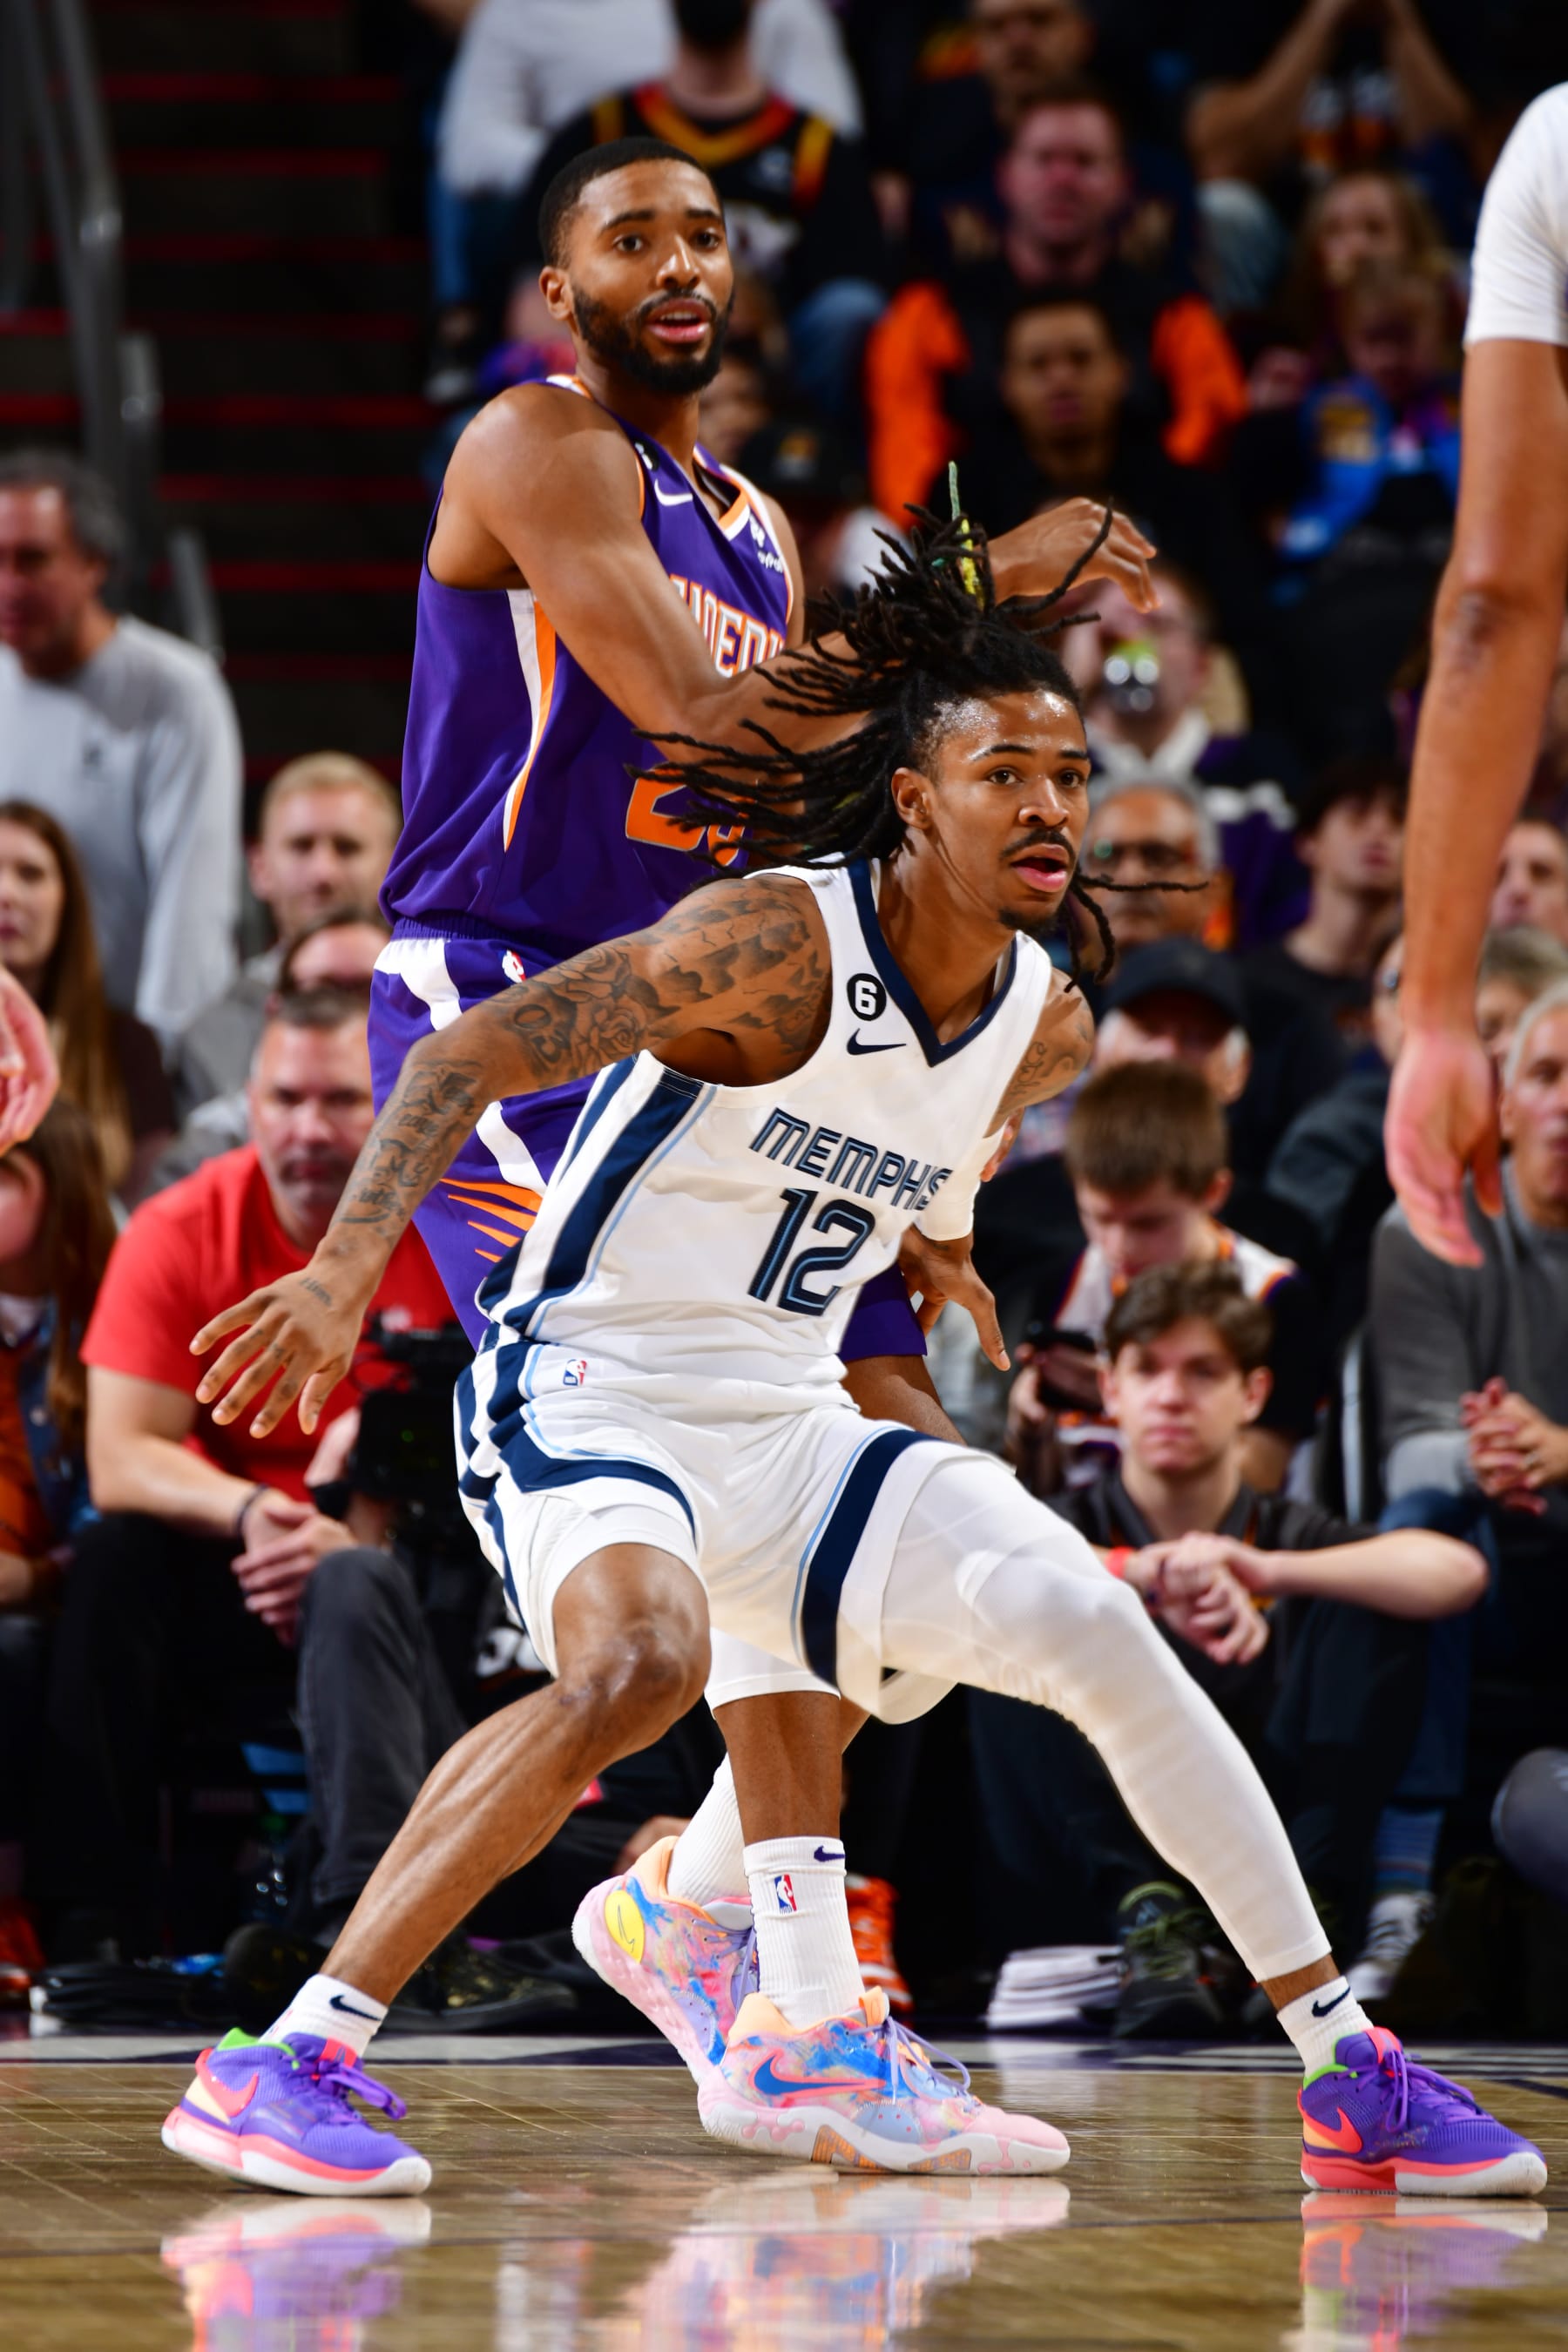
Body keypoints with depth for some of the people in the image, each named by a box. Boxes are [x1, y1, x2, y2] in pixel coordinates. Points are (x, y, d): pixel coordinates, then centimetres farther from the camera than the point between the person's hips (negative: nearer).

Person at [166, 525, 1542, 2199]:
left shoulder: (1048, 1025, 4)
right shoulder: (776, 943, -19)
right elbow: (468, 1054, -21)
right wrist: (347, 1270, -31)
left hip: (784, 1425, 7)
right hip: (579, 1398, -7)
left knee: (1097, 1627, -3)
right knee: (641, 1658, -36)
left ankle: (1350, 2078, 8)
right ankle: (281, 2068, -31)